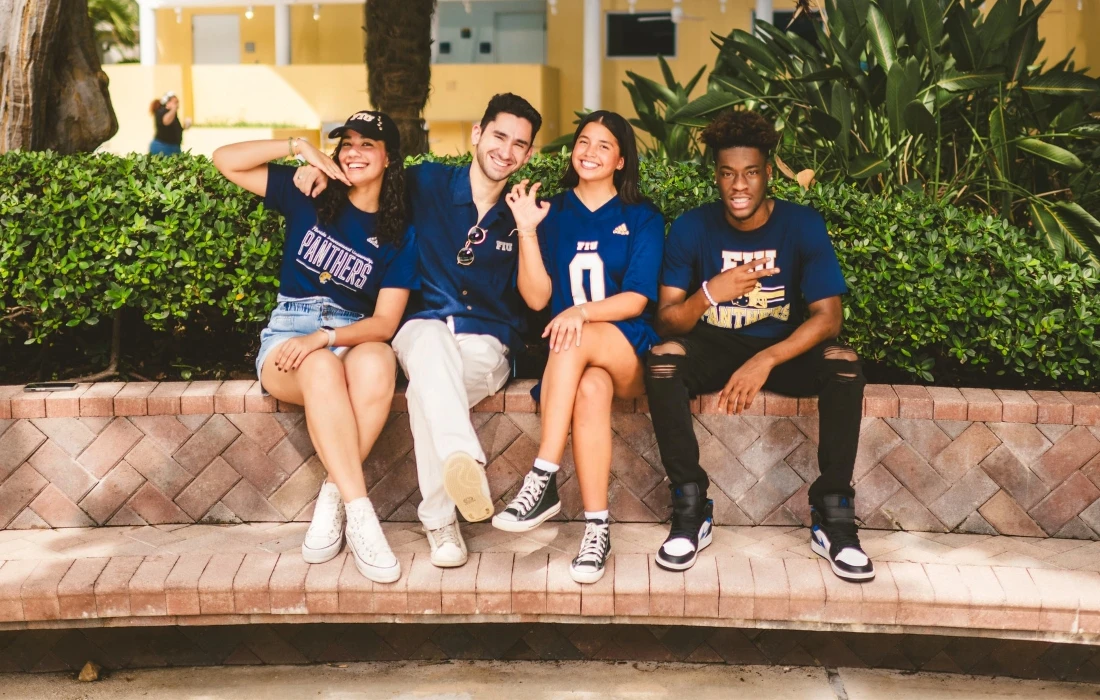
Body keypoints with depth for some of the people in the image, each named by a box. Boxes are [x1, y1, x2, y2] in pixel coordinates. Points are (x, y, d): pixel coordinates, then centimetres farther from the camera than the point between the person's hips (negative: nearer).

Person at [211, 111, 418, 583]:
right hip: (289, 333, 0)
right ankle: (359, 512, -40)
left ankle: (332, 499, -29)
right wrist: (298, 147, -3)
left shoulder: (399, 235, 5)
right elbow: (225, 161, 5)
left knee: (376, 363, -38)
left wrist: (325, 336, -21)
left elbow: (384, 323, -4)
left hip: (356, 337, 1)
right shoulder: (308, 198, 9)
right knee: (322, 369, -38)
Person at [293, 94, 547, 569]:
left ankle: (439, 520, -33)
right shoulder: (428, 183, 7)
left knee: (424, 390, -35)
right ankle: (463, 458, -58)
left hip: (486, 346, 0)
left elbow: (536, 299, 1)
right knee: (432, 336, -40)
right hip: (422, 330, 0)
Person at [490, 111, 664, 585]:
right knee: (591, 390, -35)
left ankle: (543, 482, -36)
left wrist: (582, 311, -20)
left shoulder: (642, 218, 10)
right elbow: (539, 297, 4)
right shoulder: (554, 214, 14)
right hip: (570, 354, 1)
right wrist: (527, 231, -7)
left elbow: (637, 300, -2)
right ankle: (597, 528, -35)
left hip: (629, 351, -1)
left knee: (574, 340, -36)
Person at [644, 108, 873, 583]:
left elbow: (828, 315, -19)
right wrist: (710, 293, -36)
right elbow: (666, 320, -14)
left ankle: (832, 519, -19)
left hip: (786, 348, 0)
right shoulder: (692, 228, -10)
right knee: (663, 360, -31)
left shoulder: (802, 225, -11)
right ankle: (690, 513, -22)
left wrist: (766, 360, -35)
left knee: (844, 365, -29)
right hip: (715, 347, 0)